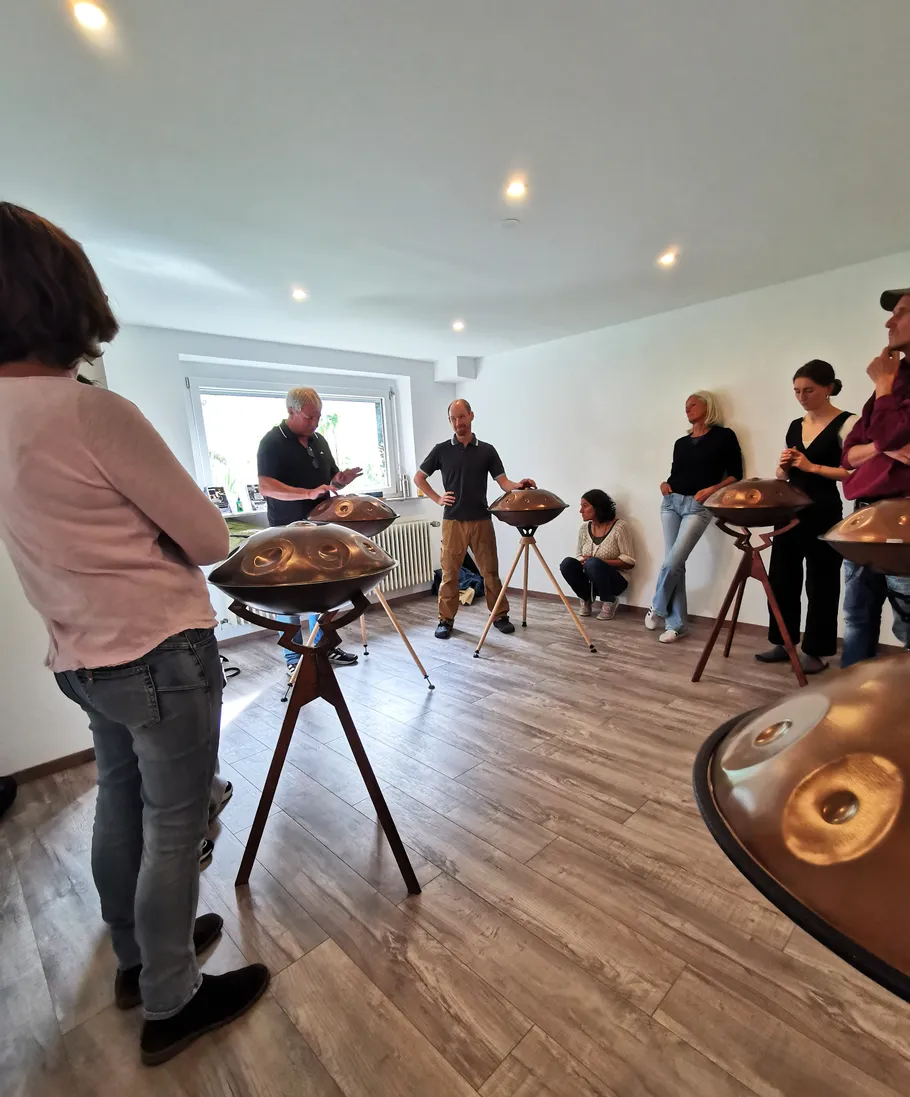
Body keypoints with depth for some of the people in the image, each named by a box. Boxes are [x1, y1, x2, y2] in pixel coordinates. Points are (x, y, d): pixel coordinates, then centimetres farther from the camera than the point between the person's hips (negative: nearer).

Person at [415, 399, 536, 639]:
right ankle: (446, 620, 12)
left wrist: (519, 485, -19)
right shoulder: (441, 450, 3)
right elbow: (419, 478, 11)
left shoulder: (487, 450, 6)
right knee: (449, 572, 1)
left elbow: (503, 482, 2)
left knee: (490, 570, 5)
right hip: (453, 521, -1)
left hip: (482, 520, 1)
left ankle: (500, 615, 18)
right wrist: (437, 498, 0)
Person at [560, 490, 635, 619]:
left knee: (593, 563, -34)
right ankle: (586, 599, 2)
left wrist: (598, 562, -23)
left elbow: (629, 562, -14)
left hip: (614, 579, -4)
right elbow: (578, 555, 10)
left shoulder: (619, 526, -14)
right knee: (567, 563, -23)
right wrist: (582, 562, -15)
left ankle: (609, 602, -8)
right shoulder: (584, 528, 1)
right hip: (590, 579, 4)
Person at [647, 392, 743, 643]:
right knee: (675, 565, 0)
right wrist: (665, 485, -2)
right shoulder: (681, 442, 18)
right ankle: (677, 624, 6)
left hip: (698, 507, -5)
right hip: (671, 503, 5)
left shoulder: (724, 436, 4)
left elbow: (736, 475, 0)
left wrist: (711, 490, -14)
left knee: (672, 563, -13)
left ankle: (657, 608, 12)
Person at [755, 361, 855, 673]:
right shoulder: (795, 426, 13)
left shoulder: (846, 423, -6)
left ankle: (815, 651, 15)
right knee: (781, 578, 9)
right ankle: (782, 642, 22)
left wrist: (812, 467, -16)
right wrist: (783, 467, -2)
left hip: (824, 514, -6)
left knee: (820, 583, 3)